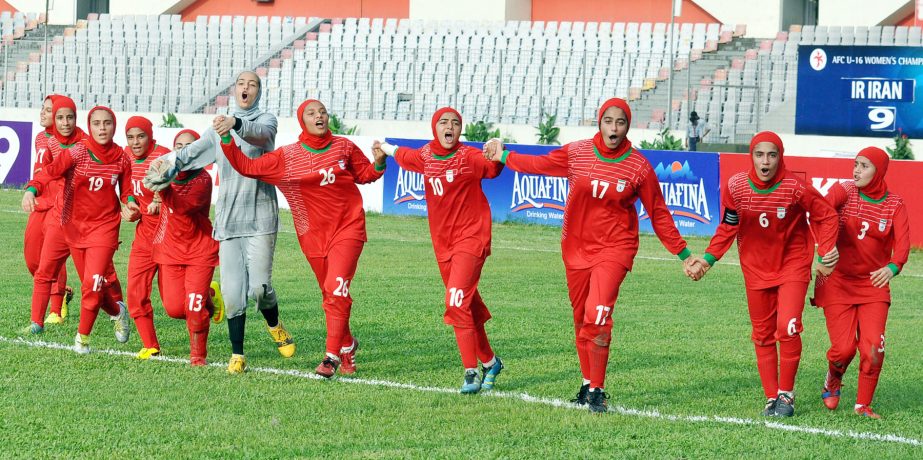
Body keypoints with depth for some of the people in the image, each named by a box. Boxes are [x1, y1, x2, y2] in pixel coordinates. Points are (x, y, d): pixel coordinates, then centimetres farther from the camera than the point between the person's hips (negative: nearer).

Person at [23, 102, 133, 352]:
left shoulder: (121, 158, -4)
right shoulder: (76, 151, -12)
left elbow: (126, 192, 8)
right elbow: (50, 171, -26)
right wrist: (31, 189, -45)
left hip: (104, 226, -1)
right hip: (75, 226, 1)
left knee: (92, 283, -13)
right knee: (91, 285, 12)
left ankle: (83, 337, 3)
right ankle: (118, 312, 42)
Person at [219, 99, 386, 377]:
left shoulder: (344, 147, 1)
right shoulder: (287, 157, -2)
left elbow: (364, 175, 16)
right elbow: (247, 167, -3)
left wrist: (379, 164, -5)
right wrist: (227, 141, -15)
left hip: (347, 227, -2)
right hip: (314, 235, 2)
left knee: (336, 289, -18)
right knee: (331, 295, 11)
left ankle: (332, 355, -16)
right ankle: (347, 346, 34)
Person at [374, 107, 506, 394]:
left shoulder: (468, 157, -9)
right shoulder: (424, 157, 7)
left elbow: (490, 168, -25)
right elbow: (406, 157, 28)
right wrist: (387, 149, 46)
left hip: (471, 238, -6)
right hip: (442, 243, 6)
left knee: (457, 302, -18)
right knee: (468, 306, 13)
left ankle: (471, 371, -14)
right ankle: (489, 362, 29)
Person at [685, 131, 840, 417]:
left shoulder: (795, 188, -18)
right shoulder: (736, 187, -10)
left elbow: (826, 216, -6)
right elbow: (727, 229, 2)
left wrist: (826, 251, -18)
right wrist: (707, 260, -5)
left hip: (792, 266, -3)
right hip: (756, 270, 3)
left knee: (788, 327, -16)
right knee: (762, 335, 8)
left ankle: (786, 394, 1)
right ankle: (771, 397, 20)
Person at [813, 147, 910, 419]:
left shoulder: (895, 205, -2)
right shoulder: (844, 191, -6)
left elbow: (902, 243, -17)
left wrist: (893, 267, -41)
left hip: (874, 285, 1)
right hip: (838, 282, -1)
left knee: (873, 348, -12)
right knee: (844, 348, -7)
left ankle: (863, 405, 5)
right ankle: (832, 381, 26)